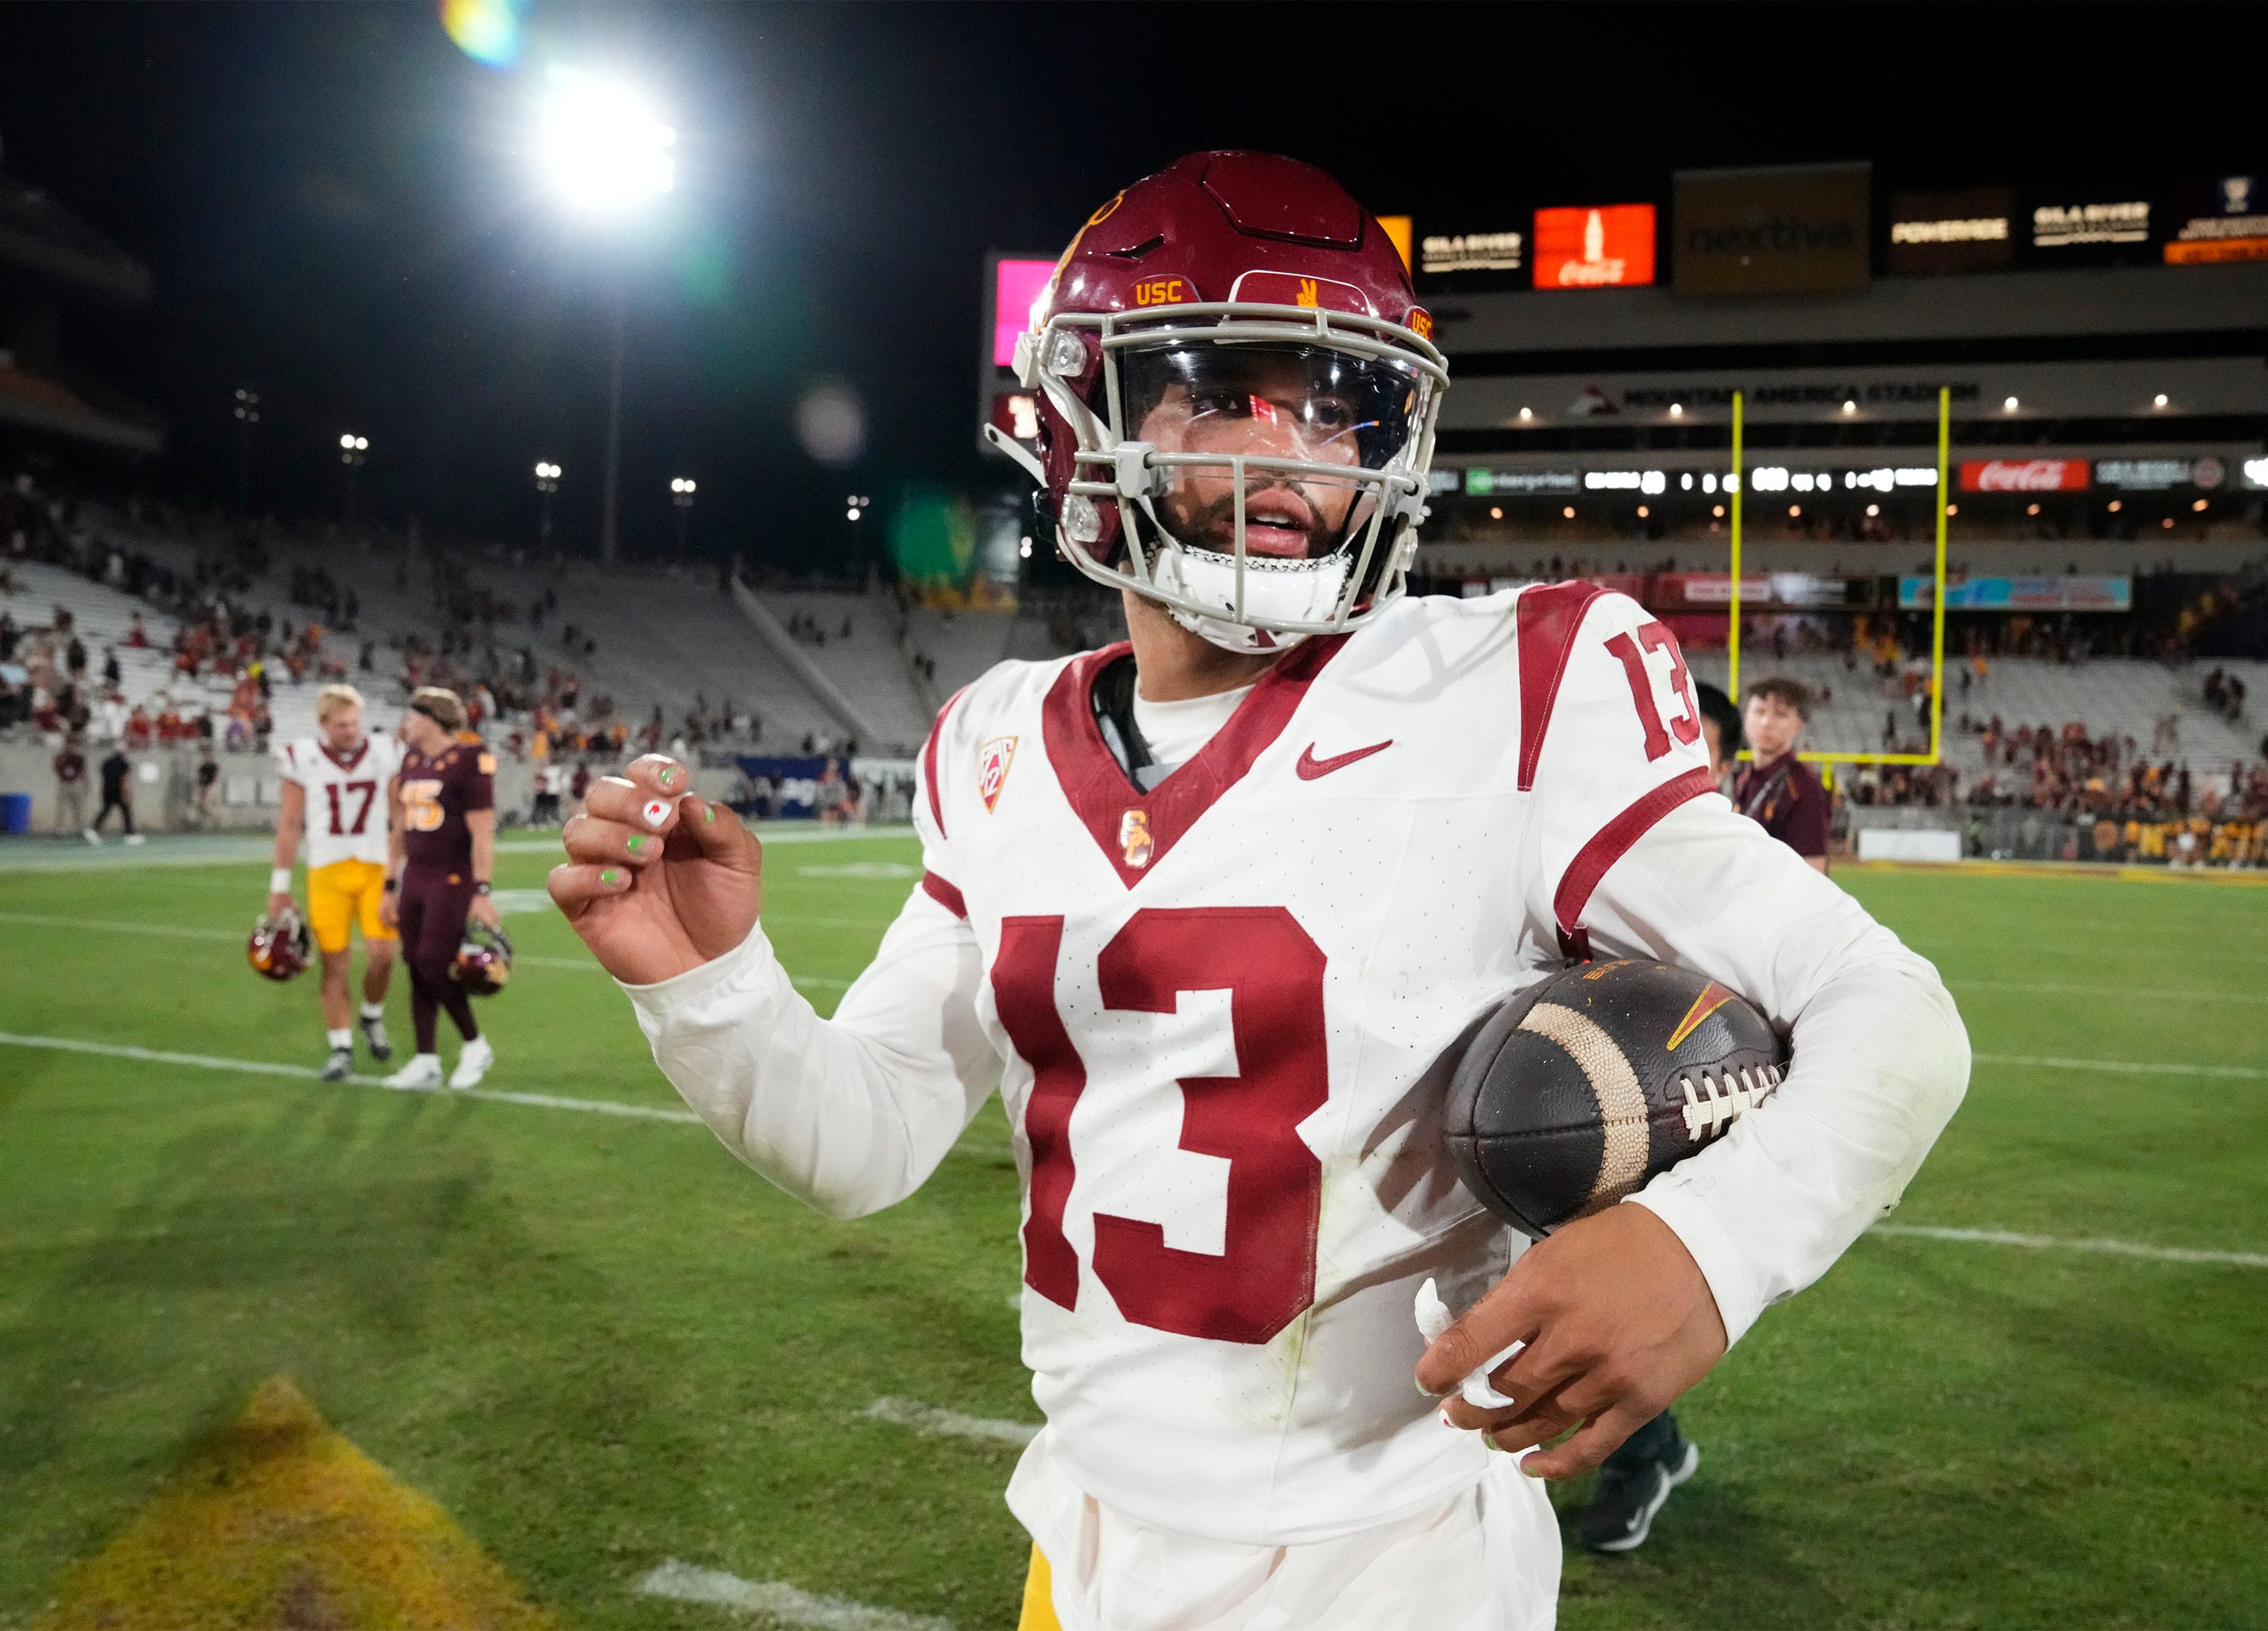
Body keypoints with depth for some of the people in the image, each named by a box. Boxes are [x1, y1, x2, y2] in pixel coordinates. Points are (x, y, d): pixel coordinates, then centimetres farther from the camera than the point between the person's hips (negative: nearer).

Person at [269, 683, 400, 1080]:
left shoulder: (386, 754, 0)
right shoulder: (303, 759, -2)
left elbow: (401, 821, 5)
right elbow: (289, 825, 5)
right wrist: (280, 885, 5)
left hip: (377, 869, 0)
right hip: (326, 870, 0)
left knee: (382, 953, -12)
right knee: (334, 962, 0)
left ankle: (372, 1017, 17)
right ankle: (340, 1047, 11)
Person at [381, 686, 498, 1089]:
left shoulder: (468, 760, -12)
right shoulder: (411, 762, 12)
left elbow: (482, 833, -14)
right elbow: (401, 832, 18)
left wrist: (483, 892, -16)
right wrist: (390, 887, 18)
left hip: (454, 880, -7)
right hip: (415, 878, 7)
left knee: (435, 966, -8)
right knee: (418, 968, 7)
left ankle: (476, 1046, 11)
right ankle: (426, 1061, 15)